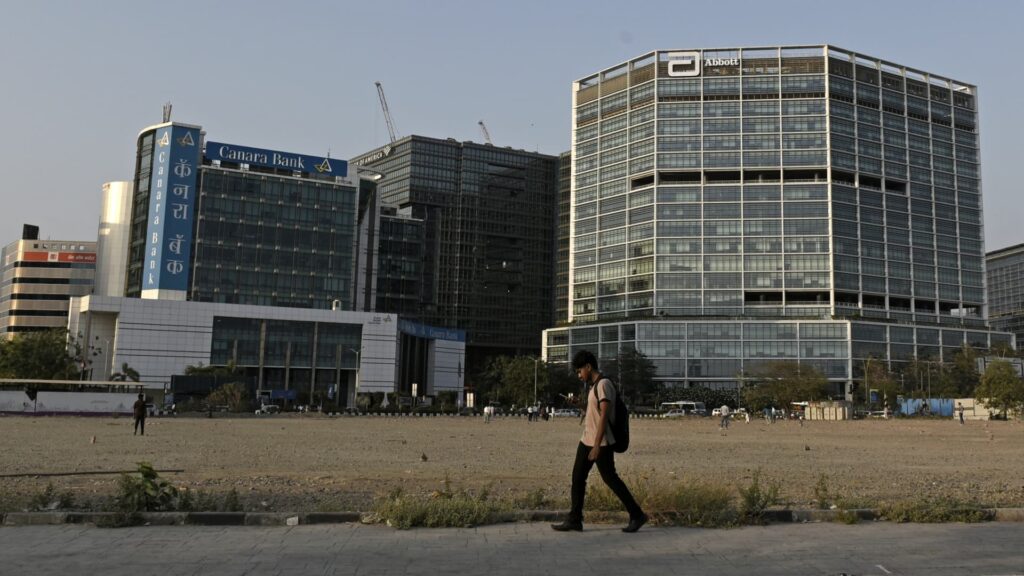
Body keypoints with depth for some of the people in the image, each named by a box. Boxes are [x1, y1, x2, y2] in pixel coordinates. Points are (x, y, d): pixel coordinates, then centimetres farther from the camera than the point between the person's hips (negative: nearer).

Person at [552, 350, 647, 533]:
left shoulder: (604, 384, -16)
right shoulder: (592, 385, 14)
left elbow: (604, 415, -23)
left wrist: (597, 445, -26)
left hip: (601, 443, -9)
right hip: (586, 441, 9)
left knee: (610, 479, -1)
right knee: (577, 477, 5)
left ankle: (637, 515, 12)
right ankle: (574, 520, 8)